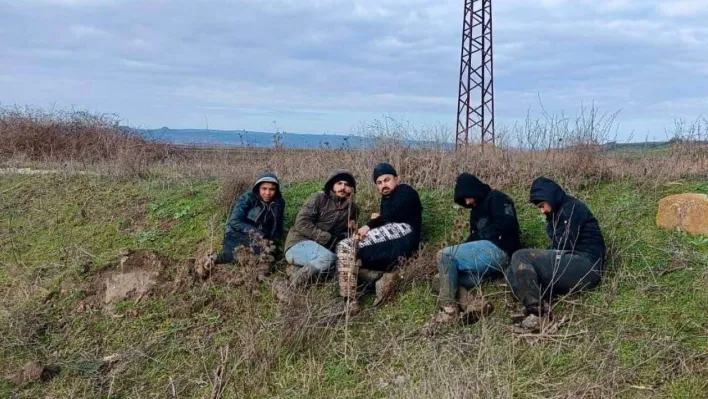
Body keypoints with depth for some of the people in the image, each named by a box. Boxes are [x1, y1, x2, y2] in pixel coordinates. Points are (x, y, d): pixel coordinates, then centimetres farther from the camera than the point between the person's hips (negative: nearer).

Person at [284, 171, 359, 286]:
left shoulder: (352, 209, 10)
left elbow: (347, 233, 17)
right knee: (328, 257, -34)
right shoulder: (319, 199, -5)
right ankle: (297, 279, -17)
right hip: (298, 245, -5)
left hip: (322, 248, 6)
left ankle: (305, 269, -17)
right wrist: (328, 238, -20)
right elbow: (301, 223, -14)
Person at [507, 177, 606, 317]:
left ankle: (536, 309, -27)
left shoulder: (572, 208, -5)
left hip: (585, 266, -10)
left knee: (520, 258, -18)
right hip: (573, 265, 10)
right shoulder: (556, 214, 24)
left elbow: (565, 246, -14)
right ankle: (540, 306, -23)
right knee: (513, 272, 0)